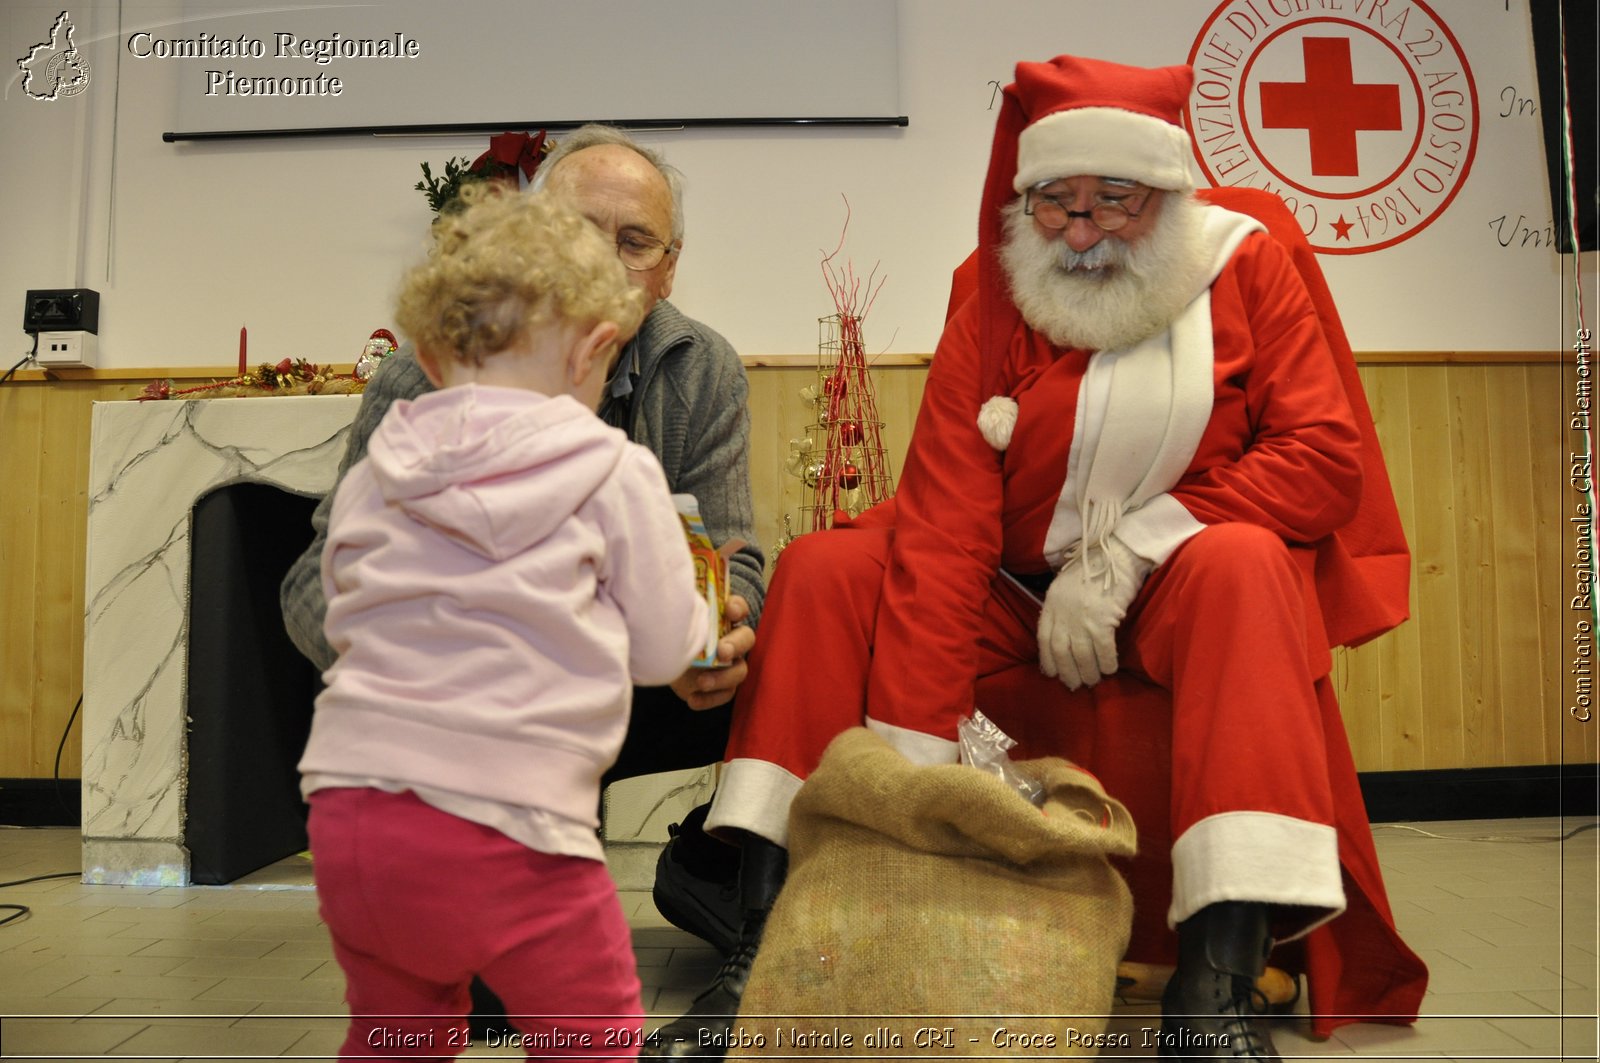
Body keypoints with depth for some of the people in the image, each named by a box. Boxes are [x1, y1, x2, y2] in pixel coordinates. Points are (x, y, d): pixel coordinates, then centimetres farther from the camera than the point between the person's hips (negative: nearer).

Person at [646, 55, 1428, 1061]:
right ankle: (767, 945, -16)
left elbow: (1327, 453, -13)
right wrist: (911, 755, -26)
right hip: (1017, 606, 2)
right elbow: (943, 533, -17)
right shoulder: (994, 307, -6)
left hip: (1181, 602, -1)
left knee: (1246, 564, -33)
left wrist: (1134, 543, -23)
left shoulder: (1248, 267, -4)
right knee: (825, 571, -16)